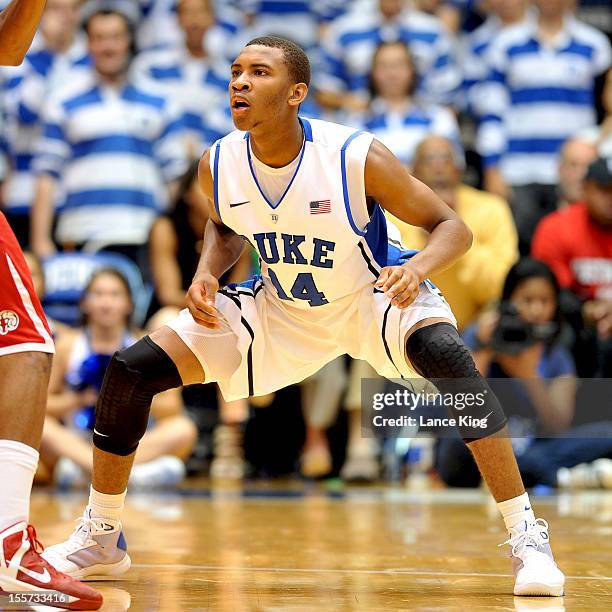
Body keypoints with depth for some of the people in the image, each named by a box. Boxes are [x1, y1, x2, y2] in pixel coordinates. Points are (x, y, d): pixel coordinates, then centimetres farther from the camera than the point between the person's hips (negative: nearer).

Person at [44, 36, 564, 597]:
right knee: (129, 371, -8)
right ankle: (100, 538, 13)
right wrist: (206, 275, -12)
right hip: (278, 311, 4)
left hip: (375, 297, -4)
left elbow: (453, 228, -19)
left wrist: (417, 267, -40)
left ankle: (526, 535, -26)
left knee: (447, 357, -37)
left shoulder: (358, 158, -28)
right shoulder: (218, 165, -15)